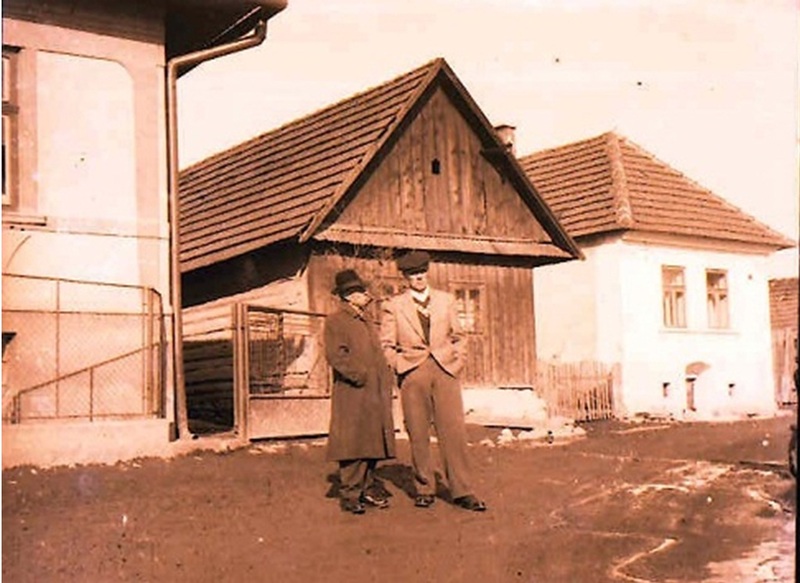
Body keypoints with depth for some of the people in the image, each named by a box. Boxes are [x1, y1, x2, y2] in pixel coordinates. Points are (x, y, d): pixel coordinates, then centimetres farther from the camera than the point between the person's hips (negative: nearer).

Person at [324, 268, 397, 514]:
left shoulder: (366, 322, 22)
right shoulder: (335, 321, -5)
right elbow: (335, 355, -15)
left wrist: (387, 378, 13)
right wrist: (360, 376, -17)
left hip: (375, 394, 8)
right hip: (352, 395, -8)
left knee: (372, 442, 10)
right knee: (353, 445, -7)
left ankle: (367, 488, 19)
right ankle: (350, 494, -2)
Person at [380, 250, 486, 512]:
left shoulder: (446, 300, 14)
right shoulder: (393, 306, 7)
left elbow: (457, 336, 20)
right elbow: (386, 346, 9)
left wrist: (459, 361, 7)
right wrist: (400, 367, -3)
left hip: (445, 370, 1)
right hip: (412, 373, -1)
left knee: (454, 430, -6)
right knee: (418, 434, 1)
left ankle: (462, 491, -2)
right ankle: (425, 489, 12)